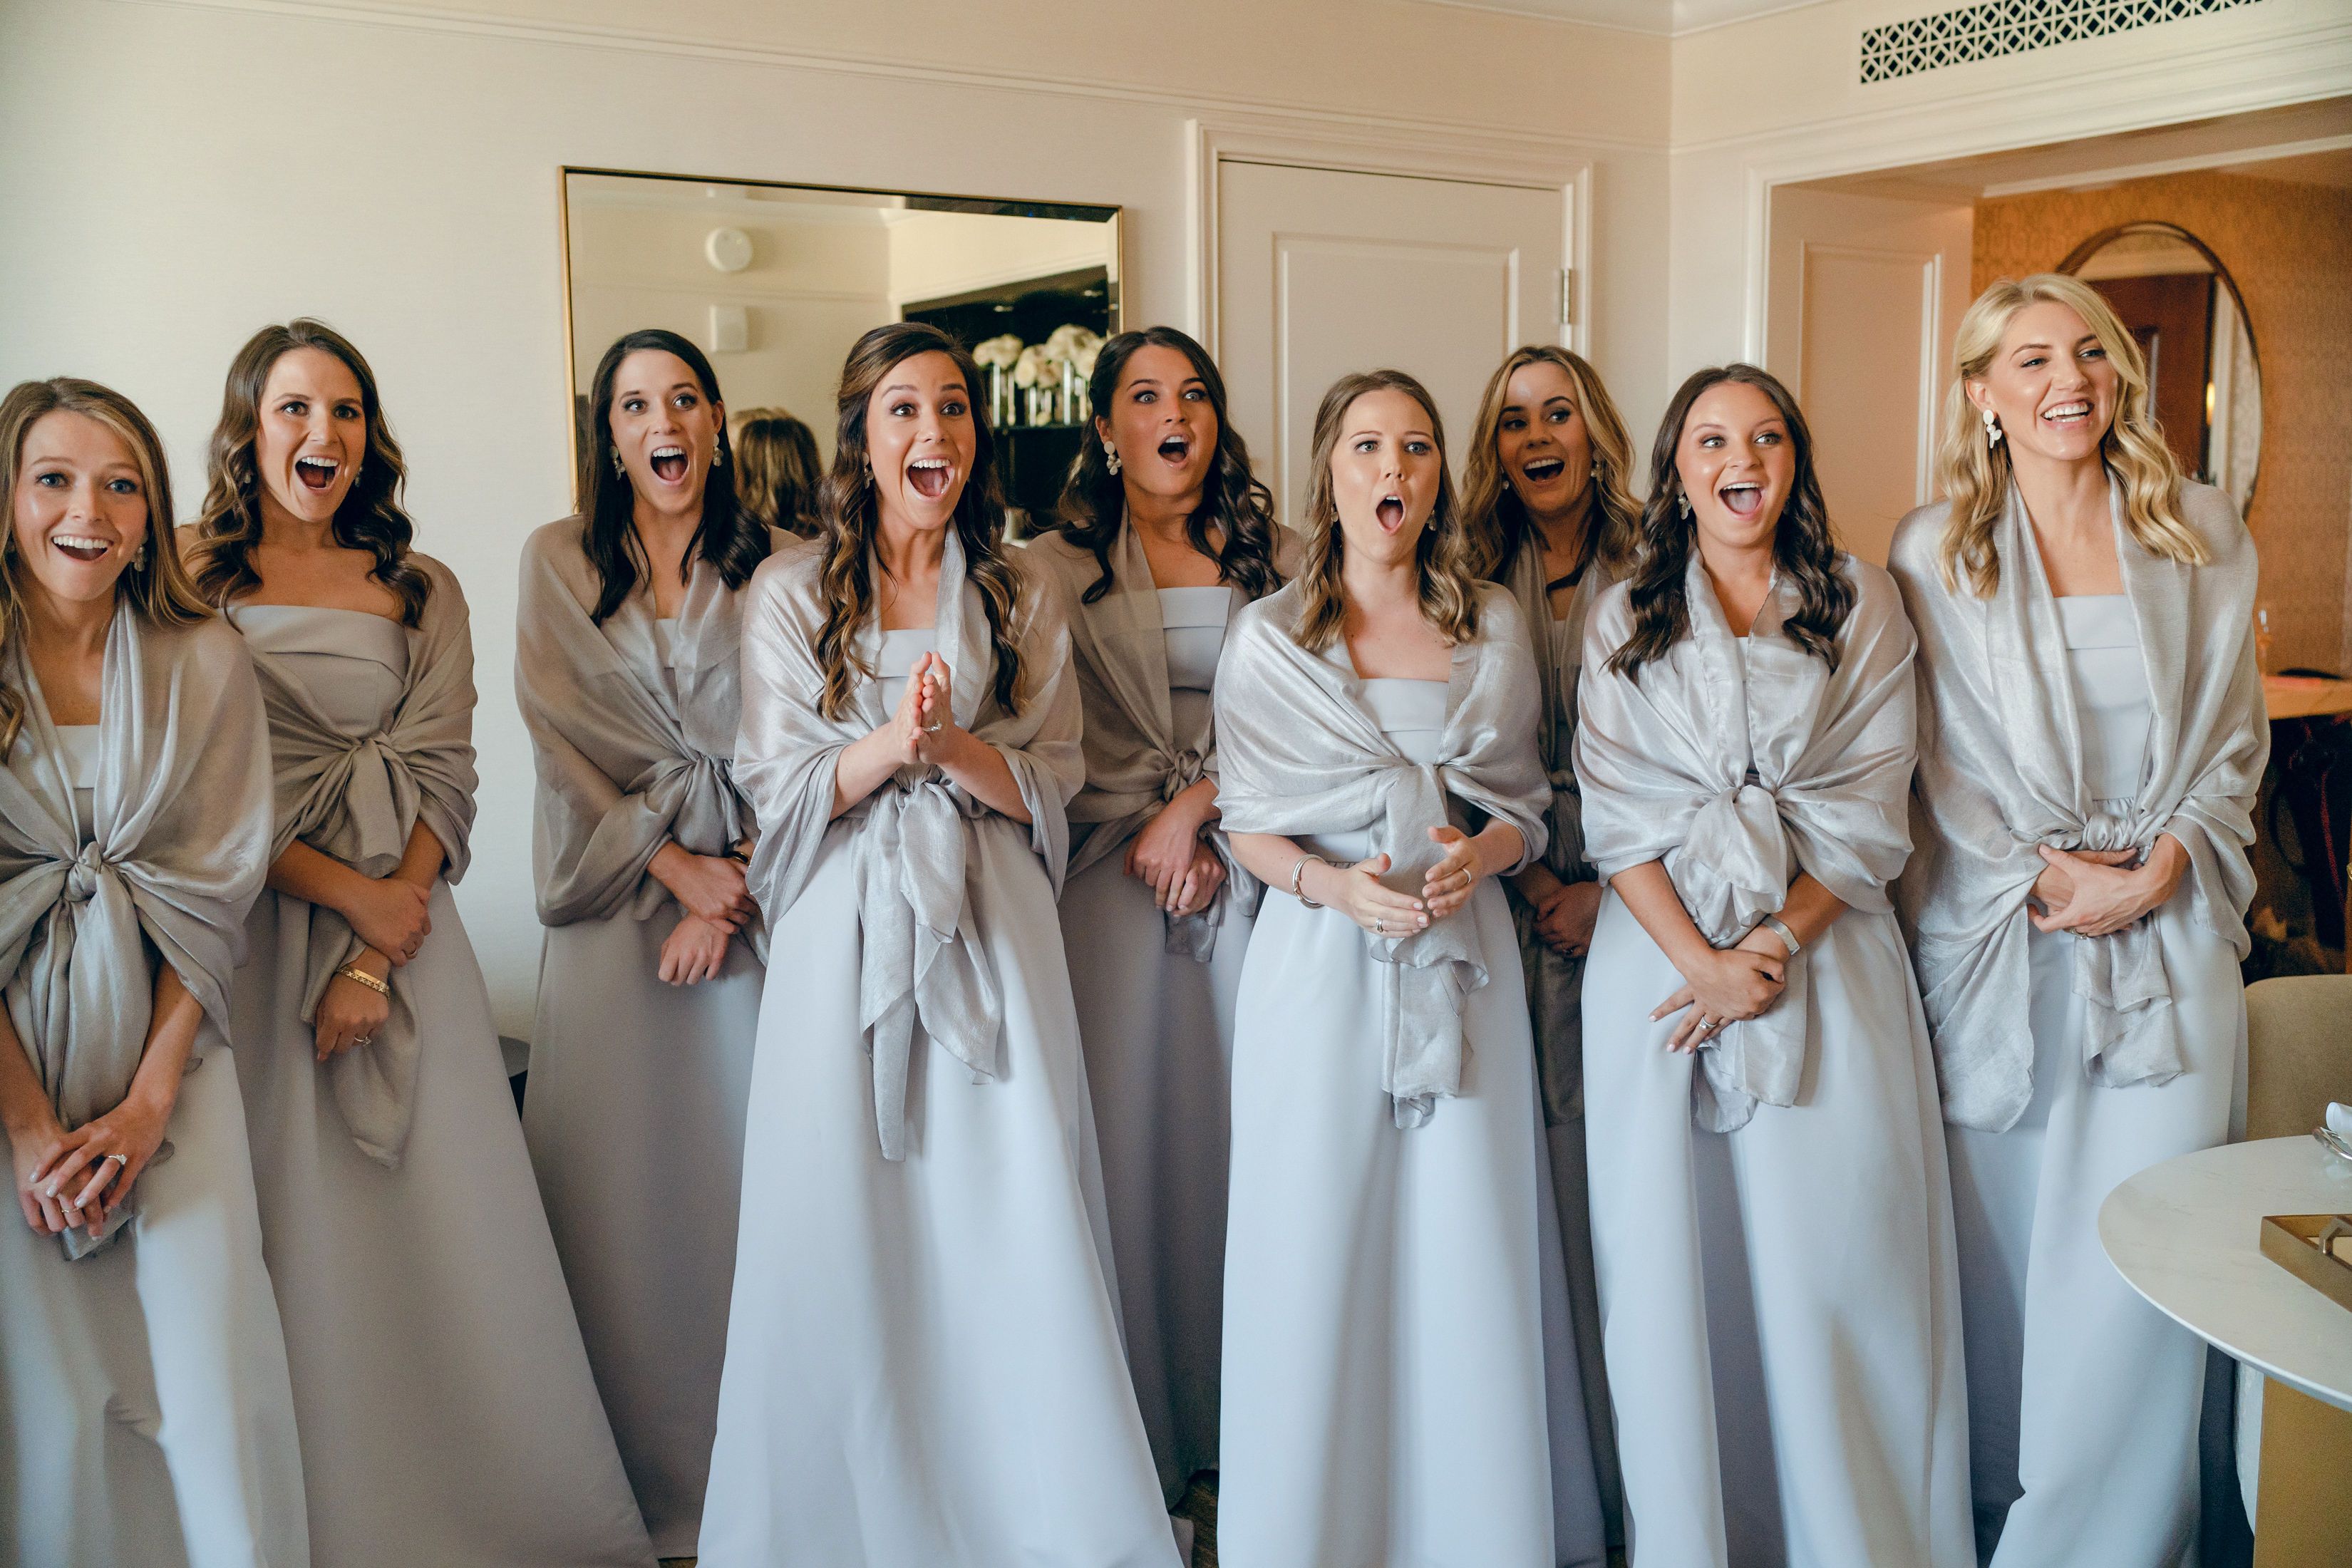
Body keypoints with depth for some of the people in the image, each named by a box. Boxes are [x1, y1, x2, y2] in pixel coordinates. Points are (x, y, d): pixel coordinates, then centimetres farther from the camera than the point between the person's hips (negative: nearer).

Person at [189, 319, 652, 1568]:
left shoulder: (422, 592, 10)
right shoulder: (191, 583, 4)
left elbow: (444, 780, 3)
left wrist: (376, 958, -8)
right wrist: (349, 893, -11)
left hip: (406, 928, 2)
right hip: (259, 929, -1)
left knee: (450, 1227, 2)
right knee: (298, 1240, 1)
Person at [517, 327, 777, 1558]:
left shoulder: (768, 567, 7)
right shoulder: (558, 564, 7)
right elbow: (565, 743, 0)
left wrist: (738, 885, -8)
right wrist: (677, 866, -9)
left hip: (751, 895, 0)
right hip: (613, 897, 0)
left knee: (744, 1163, 0)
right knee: (626, 1170, 0)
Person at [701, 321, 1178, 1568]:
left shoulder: (1020, 601, 10)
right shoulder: (792, 590, 6)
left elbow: (1053, 785, 5)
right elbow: (776, 788, 1)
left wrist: (954, 746, -13)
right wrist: (889, 741, -16)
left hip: (990, 929, 1)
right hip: (845, 937, -1)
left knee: (1013, 1224, -2)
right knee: (845, 1232, 1)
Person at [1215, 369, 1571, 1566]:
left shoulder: (1493, 630, 10)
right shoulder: (1268, 637, 6)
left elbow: (1525, 809, 13)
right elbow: (1249, 826, 4)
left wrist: (1477, 858, -9)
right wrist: (1337, 883, -14)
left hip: (1461, 961, 2)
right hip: (1318, 964, -1)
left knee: (1465, 1255, 0)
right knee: (1317, 1253, -1)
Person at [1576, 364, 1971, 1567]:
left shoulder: (1861, 605, 8)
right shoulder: (1624, 620, 9)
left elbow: (1868, 812, 1)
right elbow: (1615, 816, 1)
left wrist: (1777, 943, -11)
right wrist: (1700, 961, -11)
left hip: (1825, 957, 0)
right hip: (1664, 956, 1)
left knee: (1834, 1260, -1)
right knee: (1678, 1255, 2)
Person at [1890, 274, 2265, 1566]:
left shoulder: (2206, 539, 8)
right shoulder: (1933, 552, 3)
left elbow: (2232, 743, 9)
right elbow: (1935, 764, 3)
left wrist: (2165, 866, -6)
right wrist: (2035, 880, -7)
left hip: (2169, 942, 1)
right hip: (1994, 945, -1)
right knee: (1995, 1252, 4)